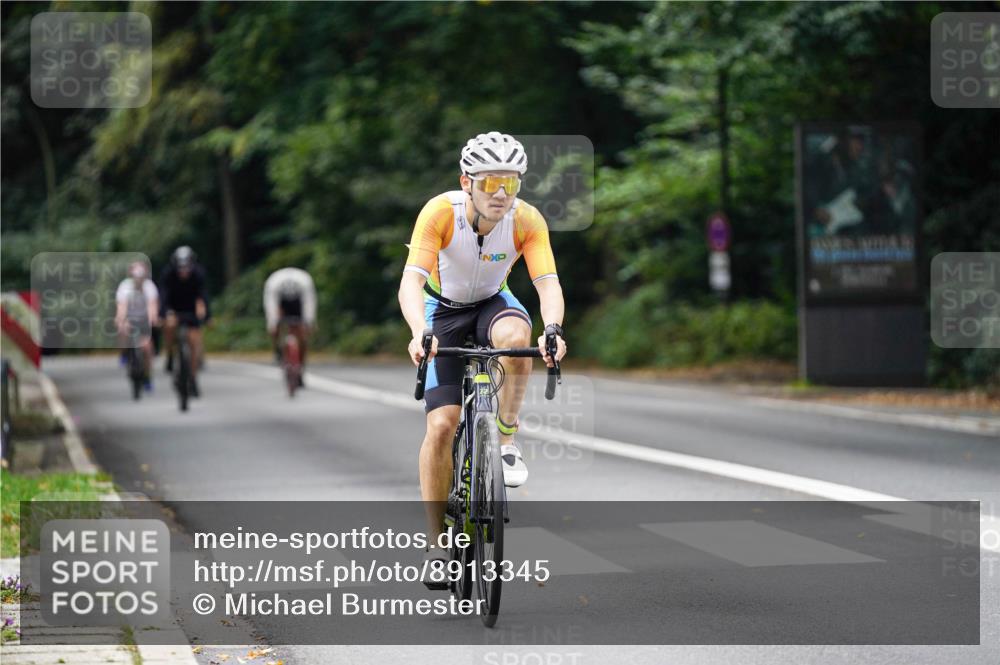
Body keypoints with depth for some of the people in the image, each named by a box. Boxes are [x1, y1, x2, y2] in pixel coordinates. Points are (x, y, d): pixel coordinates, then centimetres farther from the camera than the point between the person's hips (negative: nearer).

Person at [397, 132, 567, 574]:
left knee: (516, 335, -37)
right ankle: (437, 541, 0)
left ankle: (506, 440, -17)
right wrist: (420, 332, -57)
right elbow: (411, 281, -39)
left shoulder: (527, 221, -24)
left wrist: (552, 330, -53)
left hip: (493, 302, 1)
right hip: (444, 308, -1)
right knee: (441, 425, -12)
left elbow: (547, 283, -32)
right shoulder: (441, 212, -30)